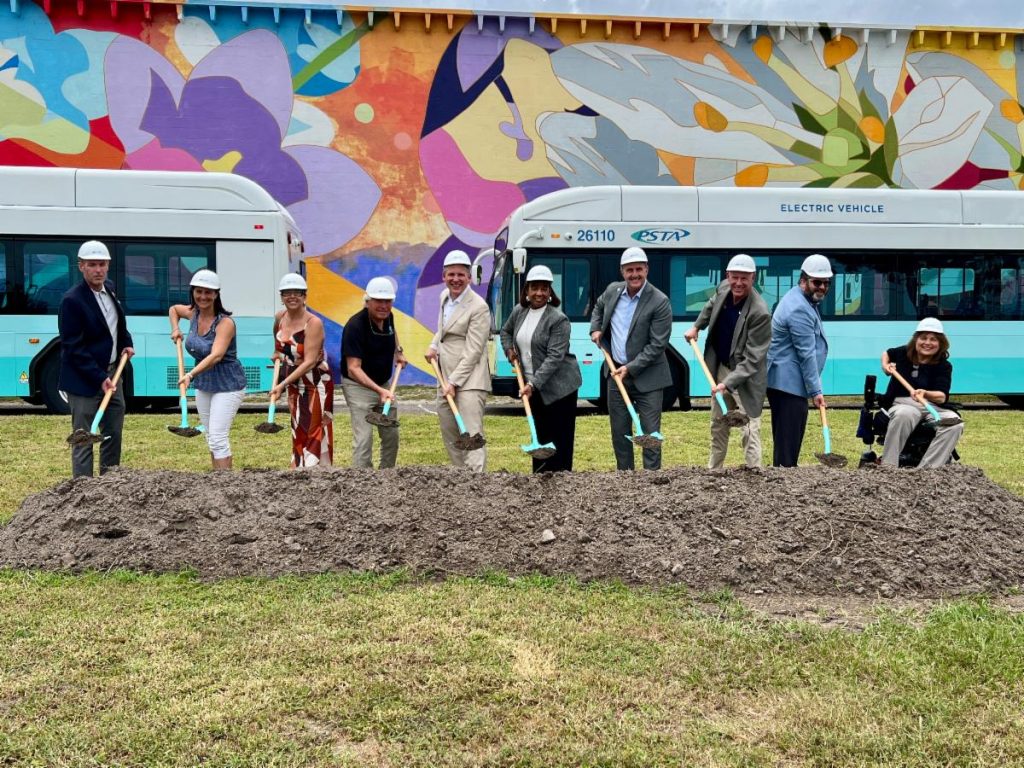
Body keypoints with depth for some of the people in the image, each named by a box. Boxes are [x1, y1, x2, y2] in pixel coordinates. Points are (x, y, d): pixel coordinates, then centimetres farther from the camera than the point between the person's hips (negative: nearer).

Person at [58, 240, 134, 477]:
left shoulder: (109, 289, 6)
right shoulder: (72, 300, -17)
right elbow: (73, 348, -19)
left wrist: (126, 343, 8)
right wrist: (99, 378, -21)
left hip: (111, 373, 8)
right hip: (84, 380, -8)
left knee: (114, 434, 15)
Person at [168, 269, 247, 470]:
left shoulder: (225, 322, -22)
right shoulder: (194, 313, -1)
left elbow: (216, 356, -37)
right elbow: (173, 309, 23)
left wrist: (191, 374, -50)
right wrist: (175, 329, 5)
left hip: (227, 385, -8)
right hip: (203, 384, 8)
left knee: (218, 437, -15)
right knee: (210, 437, 14)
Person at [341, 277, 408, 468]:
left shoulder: (387, 316, -4)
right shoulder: (355, 326, -26)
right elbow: (353, 368, -32)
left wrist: (398, 351, 10)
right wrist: (379, 390, -42)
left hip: (384, 383, 8)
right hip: (358, 385, -8)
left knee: (391, 436, 14)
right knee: (364, 438, -16)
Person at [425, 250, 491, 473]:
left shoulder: (478, 307, -14)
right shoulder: (445, 296, 10)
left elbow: (473, 352, -17)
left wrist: (454, 382, -19)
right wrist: (433, 345, 10)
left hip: (469, 381, -9)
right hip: (445, 379, 9)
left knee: (472, 435, -15)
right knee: (450, 436, 15)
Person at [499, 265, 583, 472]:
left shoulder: (558, 319, -15)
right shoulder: (519, 311, 6)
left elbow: (555, 357, -21)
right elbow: (506, 331, 27)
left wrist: (533, 384, -26)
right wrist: (509, 349, 7)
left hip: (559, 387, -6)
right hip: (533, 387, 7)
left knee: (560, 440, -3)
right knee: (540, 436, 12)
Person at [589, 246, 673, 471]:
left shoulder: (660, 302, -15)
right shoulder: (612, 291, 2)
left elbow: (657, 345, -16)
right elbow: (598, 308, 26)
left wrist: (630, 368, -19)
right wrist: (595, 329, 8)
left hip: (647, 378, -5)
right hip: (616, 373, 5)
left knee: (650, 434, -2)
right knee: (619, 433, 13)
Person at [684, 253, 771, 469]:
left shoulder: (759, 312, -28)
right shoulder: (723, 289, -7)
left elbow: (752, 358, -27)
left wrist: (728, 383, -33)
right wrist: (696, 326, 16)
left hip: (745, 375, -7)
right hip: (720, 368, 7)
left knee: (749, 431, -9)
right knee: (718, 424, 20)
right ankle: (713, 471, 36)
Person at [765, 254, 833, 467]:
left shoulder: (804, 300, 15)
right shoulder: (799, 309, -19)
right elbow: (807, 354, -20)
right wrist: (815, 390, -17)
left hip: (784, 381, 11)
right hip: (789, 383, -11)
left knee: (785, 440, 15)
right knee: (788, 442, -11)